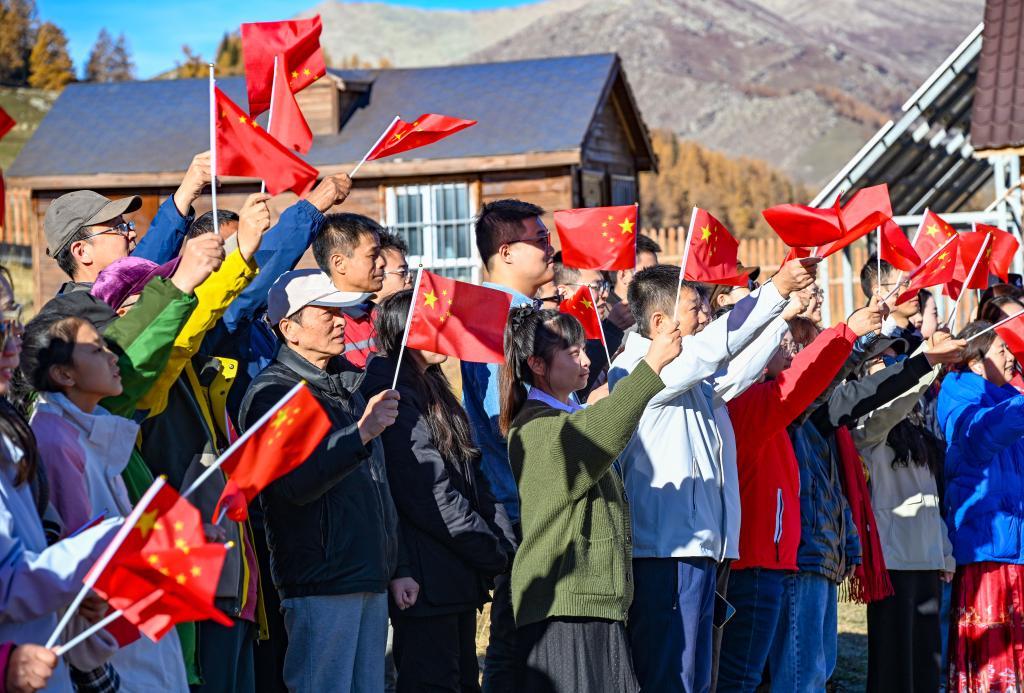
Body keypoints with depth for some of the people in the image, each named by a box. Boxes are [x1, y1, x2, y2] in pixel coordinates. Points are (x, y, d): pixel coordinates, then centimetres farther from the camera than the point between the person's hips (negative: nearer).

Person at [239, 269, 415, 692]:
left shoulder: (348, 387, 18)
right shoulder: (272, 394, -8)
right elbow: (296, 483, -23)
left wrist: (396, 570, 21)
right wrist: (361, 432, -31)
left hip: (371, 581, 8)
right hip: (319, 583, -8)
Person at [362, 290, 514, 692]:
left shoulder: (432, 390, 17)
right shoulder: (392, 395, -14)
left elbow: (470, 479, 16)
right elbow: (431, 495, -19)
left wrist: (503, 543, 3)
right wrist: (497, 552, -13)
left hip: (459, 576, 10)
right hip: (428, 579, -10)